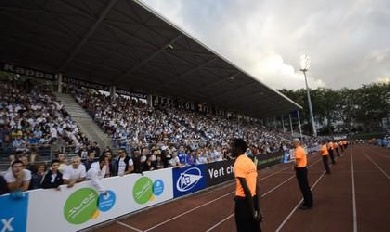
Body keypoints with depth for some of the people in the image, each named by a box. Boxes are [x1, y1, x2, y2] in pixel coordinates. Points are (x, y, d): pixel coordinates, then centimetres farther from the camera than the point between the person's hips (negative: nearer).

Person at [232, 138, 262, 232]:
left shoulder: (238, 163, -18)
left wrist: (252, 211, -16)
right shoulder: (250, 161, 8)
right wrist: (257, 209, 16)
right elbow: (257, 187, 10)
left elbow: (246, 189, -22)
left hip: (243, 200, -8)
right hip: (254, 198, 8)